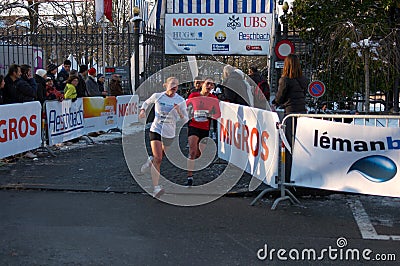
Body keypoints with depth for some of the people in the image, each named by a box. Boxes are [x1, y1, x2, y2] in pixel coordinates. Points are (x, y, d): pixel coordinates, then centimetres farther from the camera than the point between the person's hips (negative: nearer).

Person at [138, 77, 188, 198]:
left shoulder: (180, 101, -3)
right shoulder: (157, 96, -4)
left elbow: (185, 119, 0)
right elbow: (146, 102, 16)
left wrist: (179, 112, -20)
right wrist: (143, 110, -4)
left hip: (169, 133, 3)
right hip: (156, 130, -3)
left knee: (159, 157, 17)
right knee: (158, 158, -17)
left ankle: (151, 160, 54)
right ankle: (156, 188, -18)